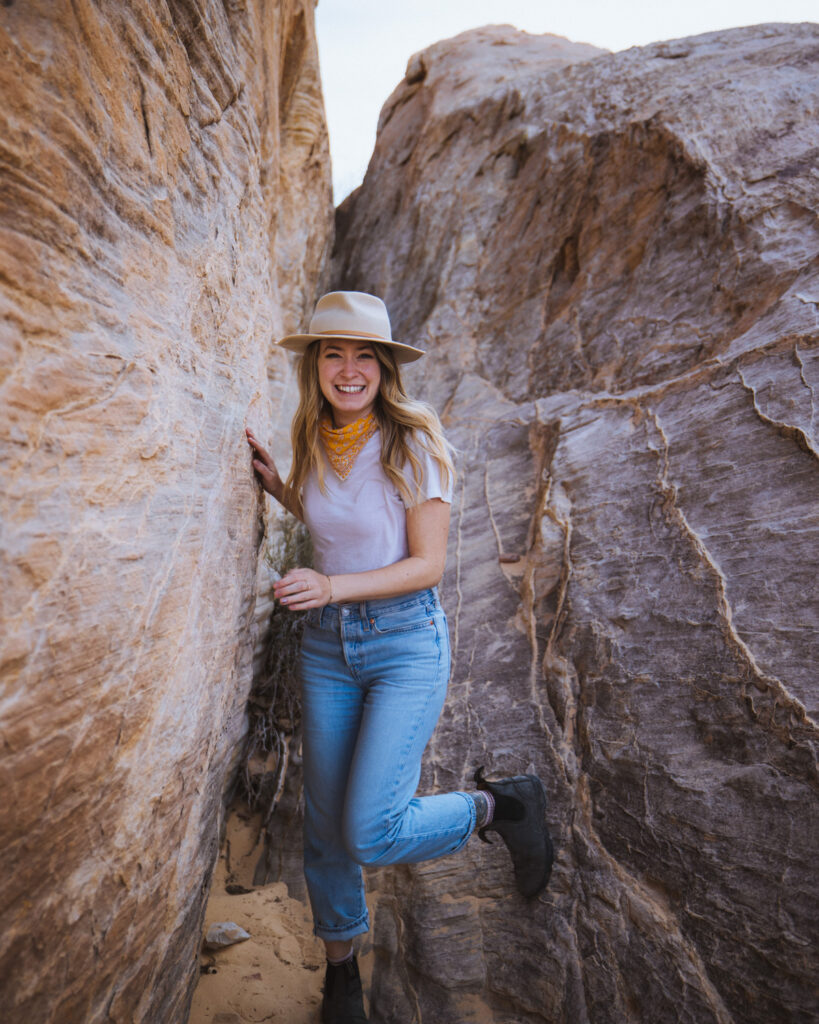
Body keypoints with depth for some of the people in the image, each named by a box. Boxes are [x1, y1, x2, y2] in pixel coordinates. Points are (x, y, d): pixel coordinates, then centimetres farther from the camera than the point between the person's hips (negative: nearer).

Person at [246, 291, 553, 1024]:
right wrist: (277, 486, 8)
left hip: (407, 641, -5)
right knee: (326, 826, 12)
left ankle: (499, 806, 17)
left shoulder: (413, 441, -13)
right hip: (327, 643, 5)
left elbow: (428, 564, -14)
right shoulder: (314, 443, 4)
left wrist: (331, 585, -26)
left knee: (371, 833, -11)